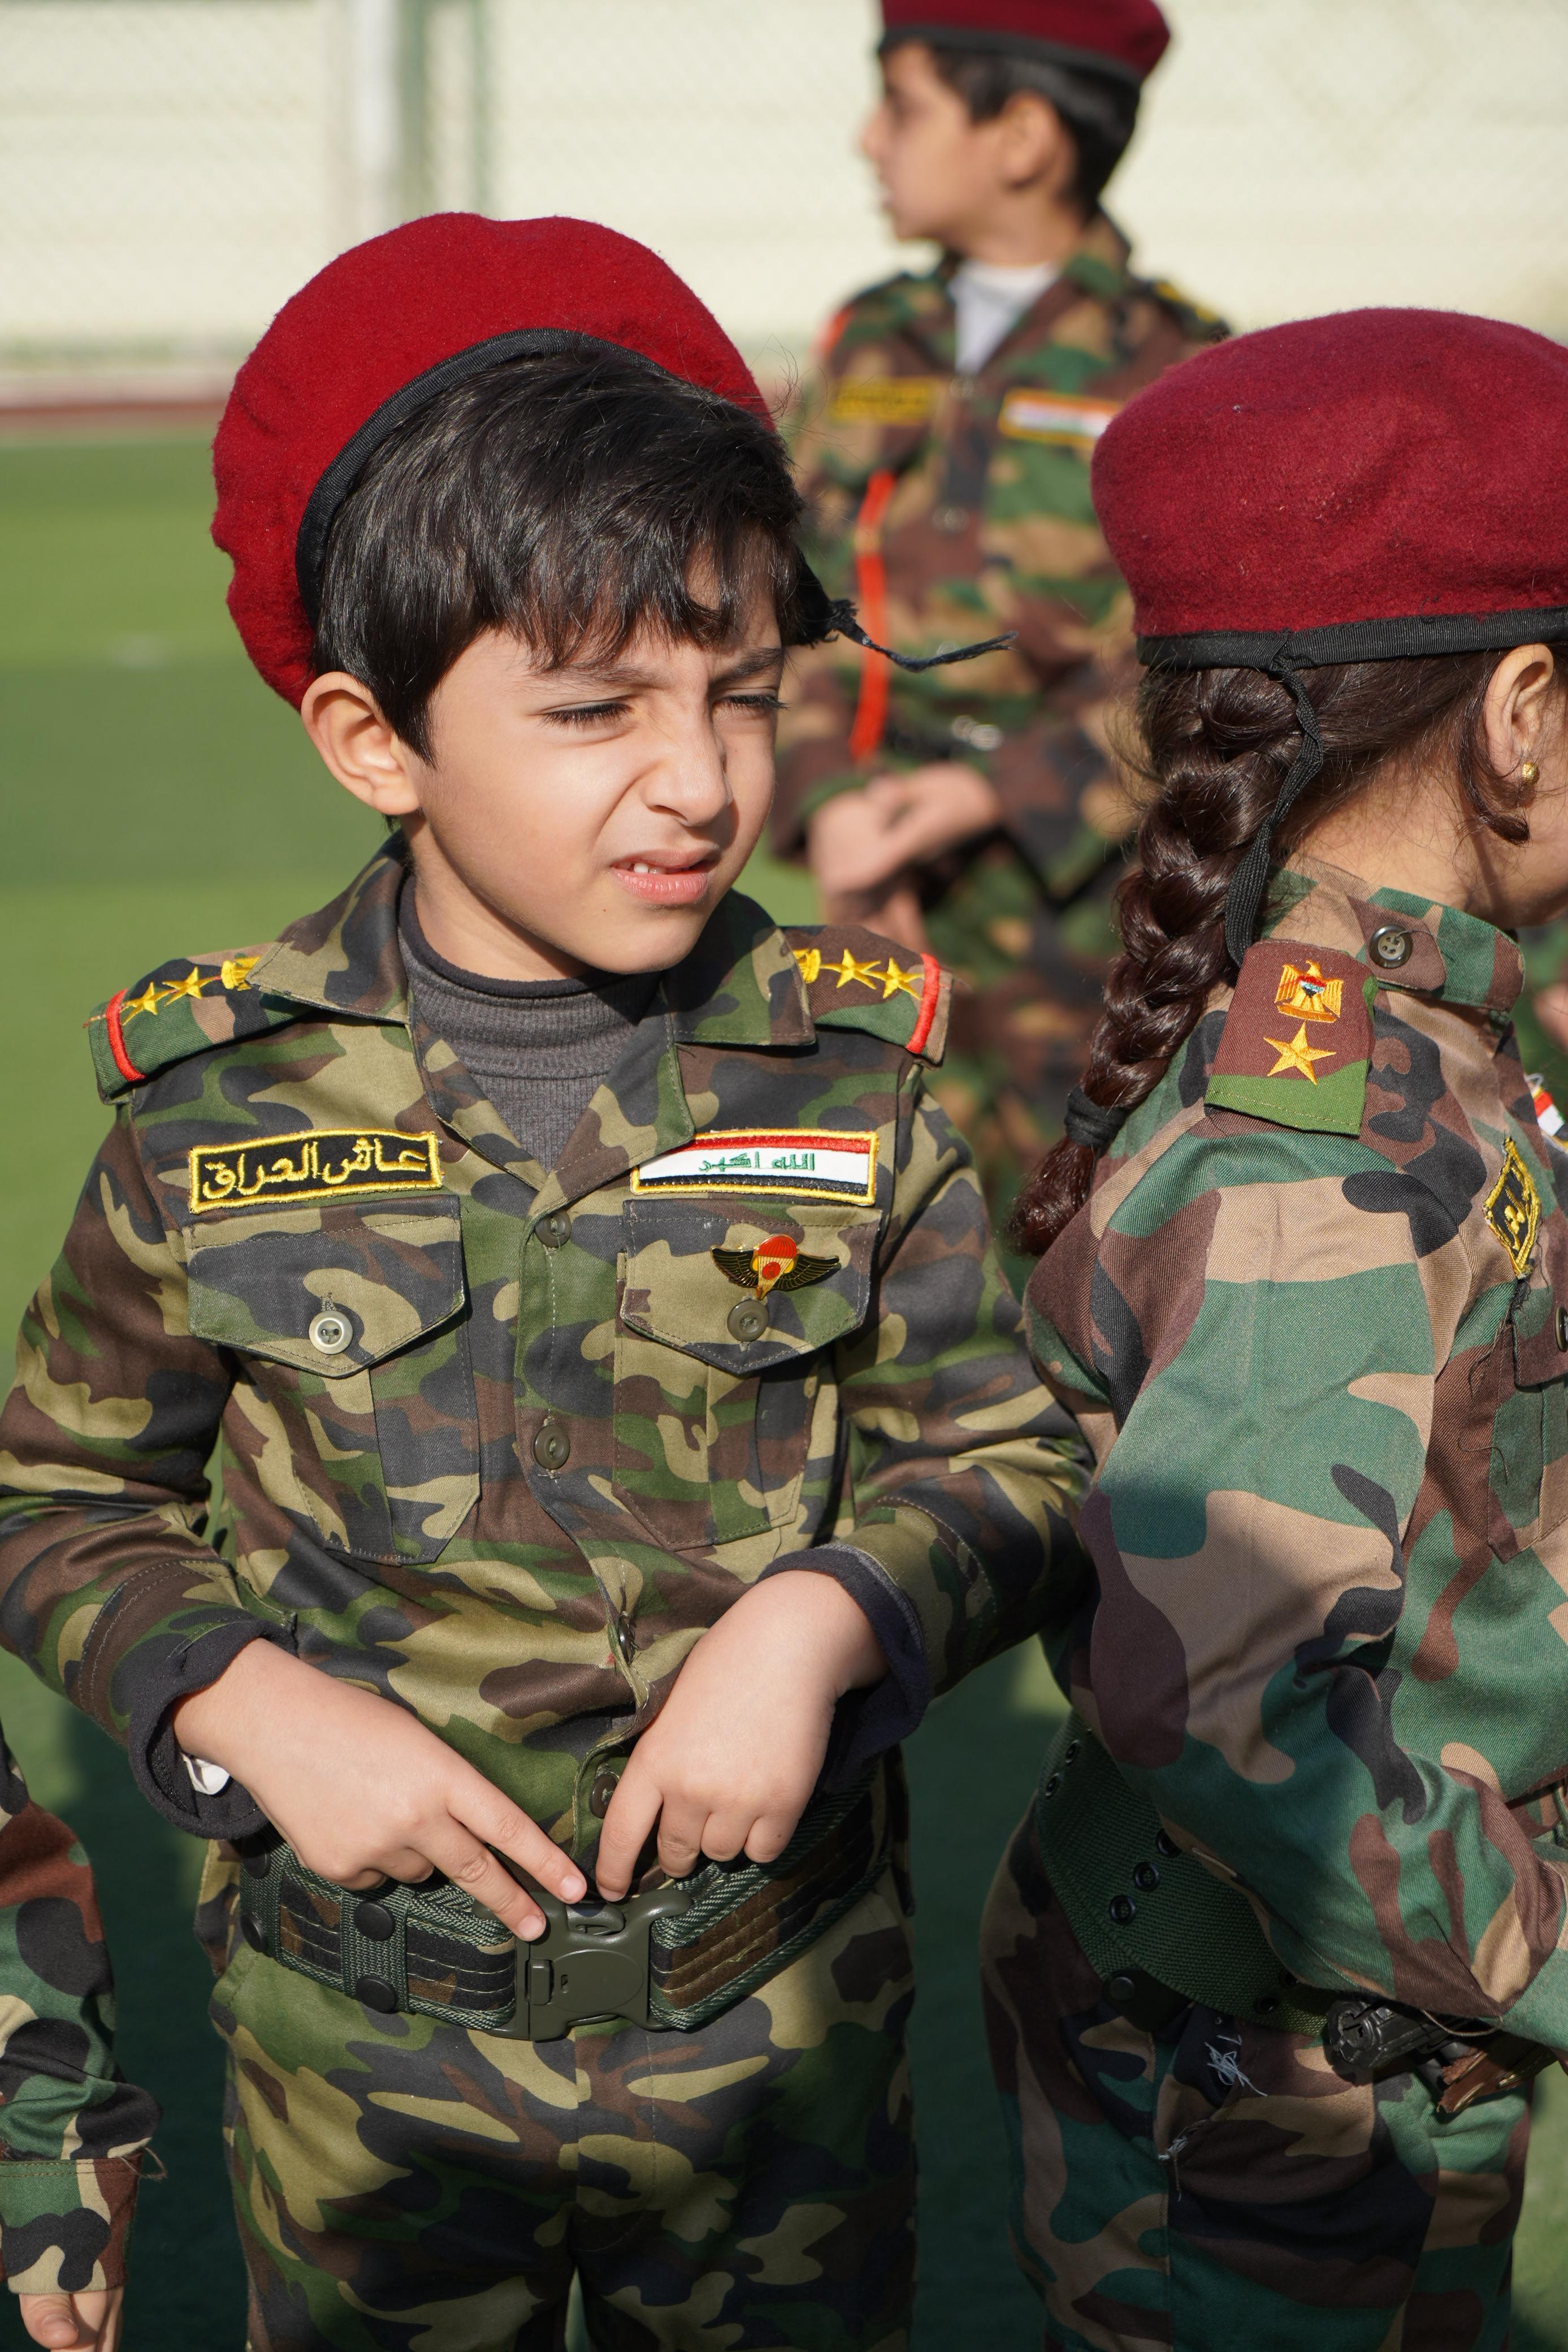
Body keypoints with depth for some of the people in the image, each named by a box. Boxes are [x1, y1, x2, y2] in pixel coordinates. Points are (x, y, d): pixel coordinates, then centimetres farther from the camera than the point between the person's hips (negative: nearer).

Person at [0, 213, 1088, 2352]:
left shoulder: (856, 1073, -9)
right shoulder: (224, 1099, -10)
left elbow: (1011, 1454, -4)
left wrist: (822, 1618, -23)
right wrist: (244, 1702, -16)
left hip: (783, 2012, 1)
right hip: (365, 2032, 0)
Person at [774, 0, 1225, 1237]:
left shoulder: (1176, 370, -3)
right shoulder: (869, 346, 12)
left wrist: (983, 795, -18)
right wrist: (830, 798, -10)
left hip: (1089, 890, -4)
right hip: (894, 905, 4)